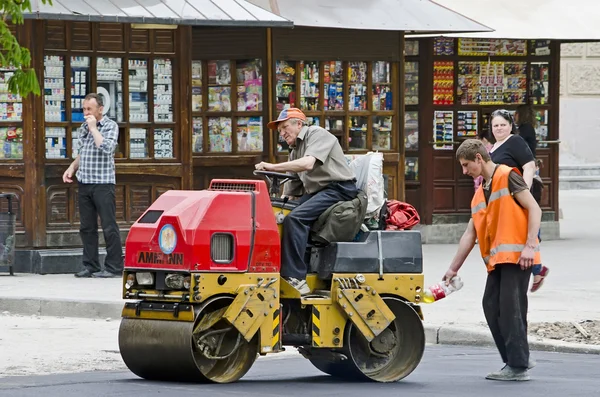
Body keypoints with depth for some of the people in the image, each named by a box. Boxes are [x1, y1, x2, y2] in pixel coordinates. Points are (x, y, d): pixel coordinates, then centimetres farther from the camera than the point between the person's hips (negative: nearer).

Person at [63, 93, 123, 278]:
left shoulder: (111, 126, -4)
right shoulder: (83, 127, 14)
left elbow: (106, 148, -21)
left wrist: (94, 128, -14)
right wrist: (72, 168, 10)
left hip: (103, 183, -7)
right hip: (84, 183, 7)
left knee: (109, 226, -6)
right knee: (86, 227, 7)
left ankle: (114, 267, -3)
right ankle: (91, 266, 13)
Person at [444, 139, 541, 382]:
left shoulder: (508, 177, -4)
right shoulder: (479, 194, 20)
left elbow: (534, 209, -10)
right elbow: (470, 234, 23)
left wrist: (529, 246, -19)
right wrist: (453, 269, 21)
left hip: (516, 256, -8)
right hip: (497, 260, 9)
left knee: (510, 308, -10)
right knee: (491, 306, 4)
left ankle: (519, 366, -6)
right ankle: (514, 361, 12)